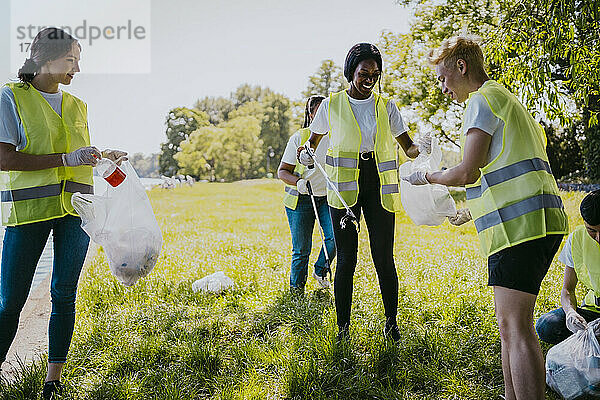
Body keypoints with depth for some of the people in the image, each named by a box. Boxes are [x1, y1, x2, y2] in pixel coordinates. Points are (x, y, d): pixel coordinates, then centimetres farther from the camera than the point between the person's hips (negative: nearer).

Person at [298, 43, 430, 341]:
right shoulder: (331, 105, 5)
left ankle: (391, 322, 18)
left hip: (379, 187, 1)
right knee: (346, 259, -1)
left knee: (384, 258, 0)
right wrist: (306, 155, -7)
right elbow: (313, 141, 16)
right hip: (344, 188, -1)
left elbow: (408, 149, 9)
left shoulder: (386, 106, 9)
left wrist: (421, 148, -14)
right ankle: (343, 326, 12)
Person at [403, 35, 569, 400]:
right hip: (536, 219, 10)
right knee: (512, 325, 14)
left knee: (515, 327, -10)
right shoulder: (507, 101, 28)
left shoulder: (482, 100, -4)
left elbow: (467, 173, -12)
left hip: (519, 222, -10)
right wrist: (471, 212, 33)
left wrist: (426, 177, 5)